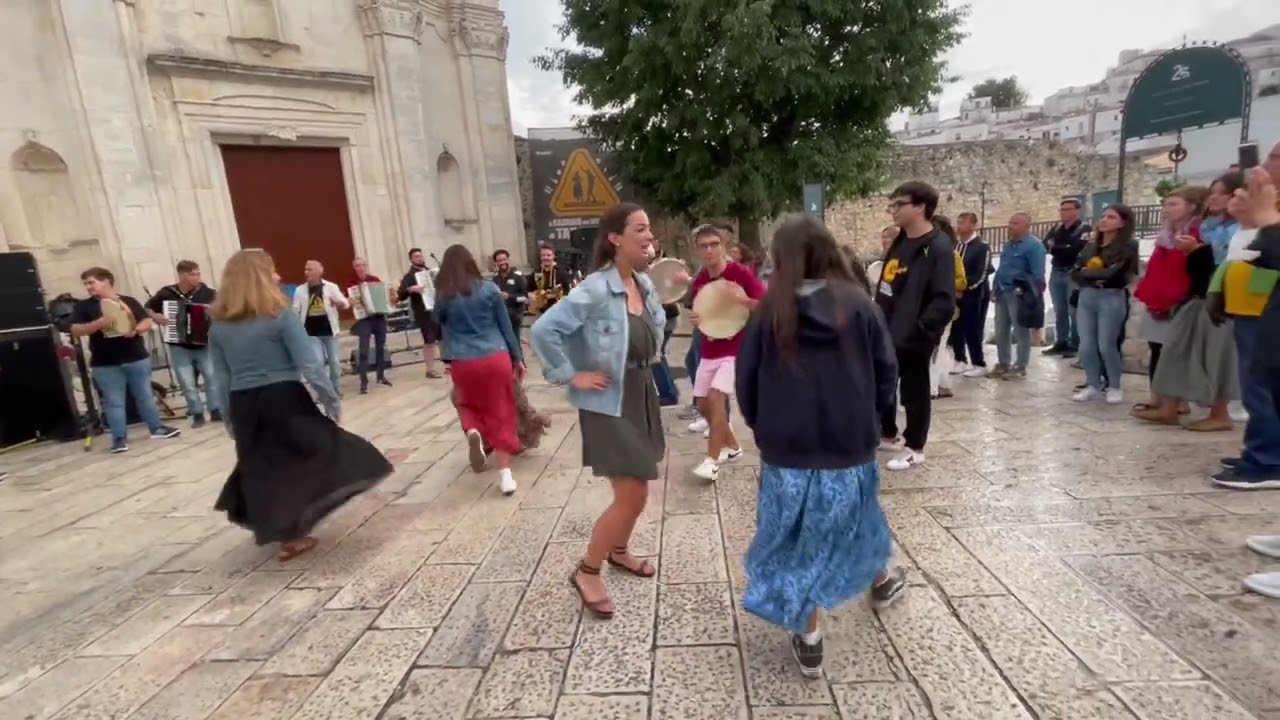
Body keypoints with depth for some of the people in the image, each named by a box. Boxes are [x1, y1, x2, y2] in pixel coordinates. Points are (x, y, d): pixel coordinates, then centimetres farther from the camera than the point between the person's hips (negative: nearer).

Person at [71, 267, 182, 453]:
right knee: (114, 402, 2)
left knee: (145, 396, 11)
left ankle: (156, 428, 22)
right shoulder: (83, 306, 3)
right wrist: (99, 323, -22)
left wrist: (136, 329, -16)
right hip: (105, 365, -1)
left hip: (138, 358, 1)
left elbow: (148, 322, 5)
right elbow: (76, 331, -6)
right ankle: (119, 438, 7)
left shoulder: (129, 301, 6)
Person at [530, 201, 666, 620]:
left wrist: (644, 366, 10)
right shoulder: (595, 290, -22)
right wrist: (571, 376, -20)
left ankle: (618, 551, 43)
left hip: (642, 395, 8)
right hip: (609, 403, -8)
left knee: (637, 491, 19)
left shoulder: (645, 284, 2)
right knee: (632, 496, -5)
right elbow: (542, 331, -25)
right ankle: (587, 572, 15)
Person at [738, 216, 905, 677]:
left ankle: (808, 639, 22)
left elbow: (746, 380, -4)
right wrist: (869, 418, 15)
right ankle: (880, 581, 54)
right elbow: (887, 370, 0)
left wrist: (763, 429, 11)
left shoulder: (770, 312, -9)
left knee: (800, 536, 12)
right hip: (850, 443, 2)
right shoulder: (857, 303, -6)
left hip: (787, 448, -2)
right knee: (853, 513, 27)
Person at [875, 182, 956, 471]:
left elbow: (944, 301, -22)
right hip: (888, 334, 8)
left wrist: (920, 330, -25)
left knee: (914, 392, 6)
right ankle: (888, 435, 37)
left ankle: (914, 449, 23)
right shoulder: (899, 243, 12)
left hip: (914, 339, -8)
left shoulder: (938, 248, -15)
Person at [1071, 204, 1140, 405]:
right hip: (1086, 298, 5)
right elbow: (1075, 274, 8)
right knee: (1086, 345, 3)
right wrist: (1096, 279, -10)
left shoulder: (1128, 247, -4)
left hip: (1112, 299, -5)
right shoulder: (1090, 245, 13)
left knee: (1106, 345, -2)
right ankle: (1093, 385, 17)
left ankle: (1114, 387, 17)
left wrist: (1087, 272, -1)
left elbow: (1113, 273, -15)